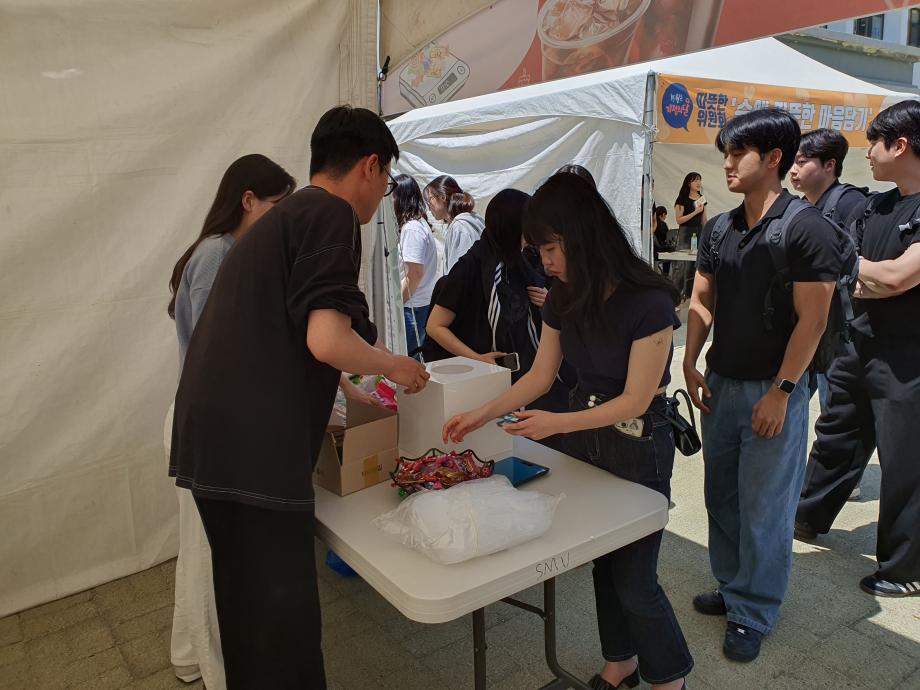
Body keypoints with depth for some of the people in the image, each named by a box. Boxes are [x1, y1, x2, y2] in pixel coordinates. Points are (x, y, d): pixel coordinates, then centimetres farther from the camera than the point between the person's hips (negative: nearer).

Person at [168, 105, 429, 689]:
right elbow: (327, 340, -21)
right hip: (256, 449, -9)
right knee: (284, 620, 3)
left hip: (212, 438, 9)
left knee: (247, 607, 21)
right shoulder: (332, 215, -8)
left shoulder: (278, 218, 21)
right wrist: (395, 366, -1)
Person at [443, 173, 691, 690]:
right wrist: (483, 415, -5)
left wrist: (557, 423, -27)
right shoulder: (565, 297, -3)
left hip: (638, 445, -6)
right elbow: (541, 375, 4)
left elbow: (635, 400, -20)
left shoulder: (648, 302, -24)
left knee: (634, 579, 4)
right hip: (584, 437, 6)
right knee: (603, 562, 17)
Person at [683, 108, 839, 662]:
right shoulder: (719, 229, 6)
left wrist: (780, 392, -16)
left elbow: (812, 320, -15)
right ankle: (732, 586, 35)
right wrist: (691, 365, 3)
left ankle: (753, 614, 21)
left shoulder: (807, 228, -12)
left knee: (764, 508, 4)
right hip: (721, 386, 6)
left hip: (773, 392, -6)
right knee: (722, 496, 16)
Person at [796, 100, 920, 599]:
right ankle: (810, 515, 40)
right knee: (836, 435, 20)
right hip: (860, 344, 7)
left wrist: (849, 263, -6)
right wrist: (873, 281, -14)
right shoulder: (873, 207, 8)